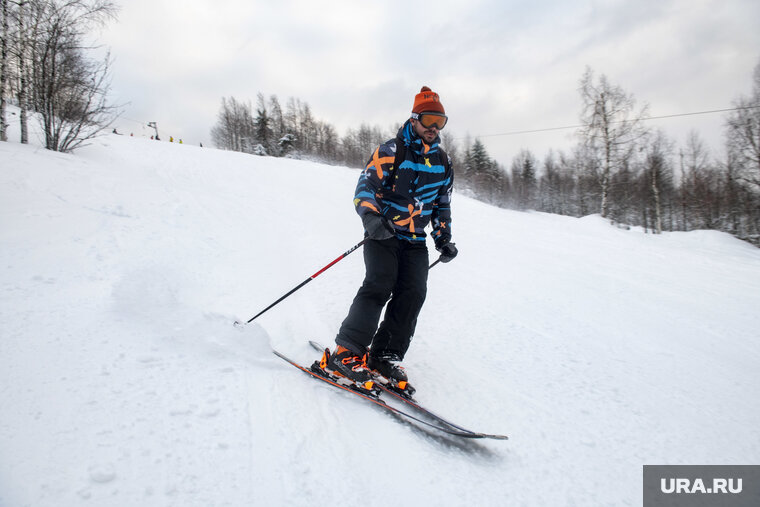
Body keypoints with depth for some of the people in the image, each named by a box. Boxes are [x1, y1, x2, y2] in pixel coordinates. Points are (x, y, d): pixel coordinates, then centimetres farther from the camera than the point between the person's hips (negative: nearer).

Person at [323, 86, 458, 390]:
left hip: (415, 240, 6)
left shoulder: (443, 162, 12)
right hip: (383, 233, -5)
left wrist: (444, 238, 13)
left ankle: (386, 356, 0)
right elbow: (365, 186, -13)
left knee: (413, 293, -8)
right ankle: (346, 352, -14)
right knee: (379, 285, -20)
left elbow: (443, 203, 21)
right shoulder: (390, 151, -6)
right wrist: (371, 217, -31)